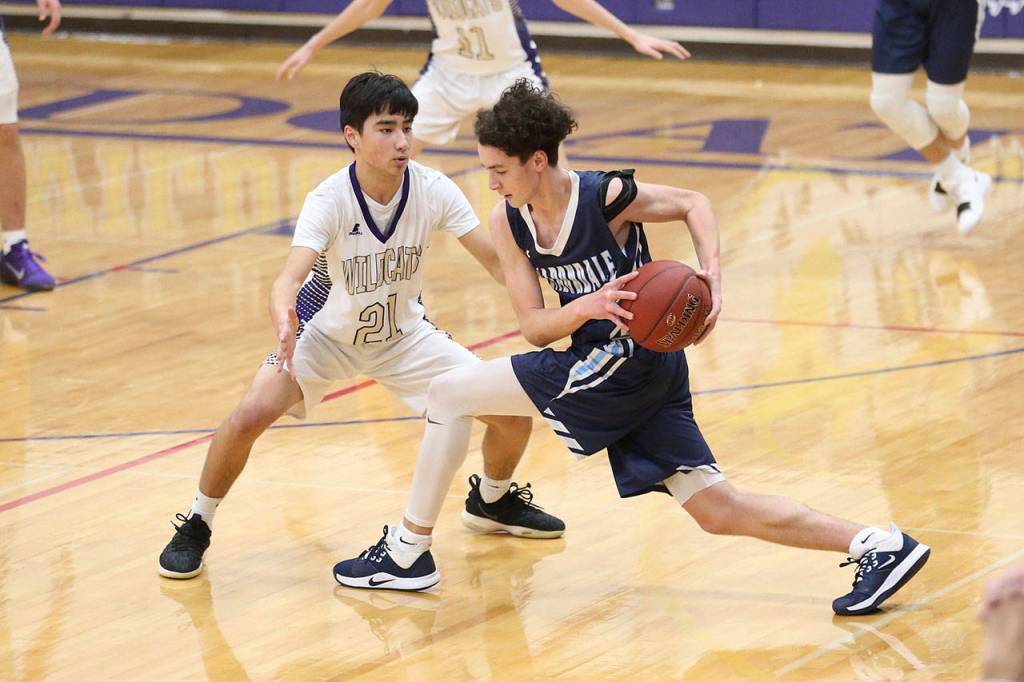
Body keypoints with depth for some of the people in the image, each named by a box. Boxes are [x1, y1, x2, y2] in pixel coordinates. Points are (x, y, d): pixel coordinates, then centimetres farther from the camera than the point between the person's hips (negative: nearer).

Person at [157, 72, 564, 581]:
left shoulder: (433, 190, -23)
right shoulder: (329, 201, -30)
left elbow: (495, 259, -24)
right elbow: (289, 277, -43)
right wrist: (285, 323, -66)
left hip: (404, 334, 3)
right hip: (327, 331, -3)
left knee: (513, 411, -8)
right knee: (251, 415, -26)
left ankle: (492, 499, 26)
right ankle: (196, 527, -1)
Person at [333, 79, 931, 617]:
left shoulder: (606, 197, -15)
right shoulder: (508, 222, 3)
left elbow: (693, 204, 2)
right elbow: (534, 327, 0)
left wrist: (712, 273, -14)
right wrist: (588, 306, -21)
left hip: (630, 359, -8)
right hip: (603, 364, 8)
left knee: (448, 395, -7)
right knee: (719, 511, 8)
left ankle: (408, 551, 3)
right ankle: (878, 546, 9)